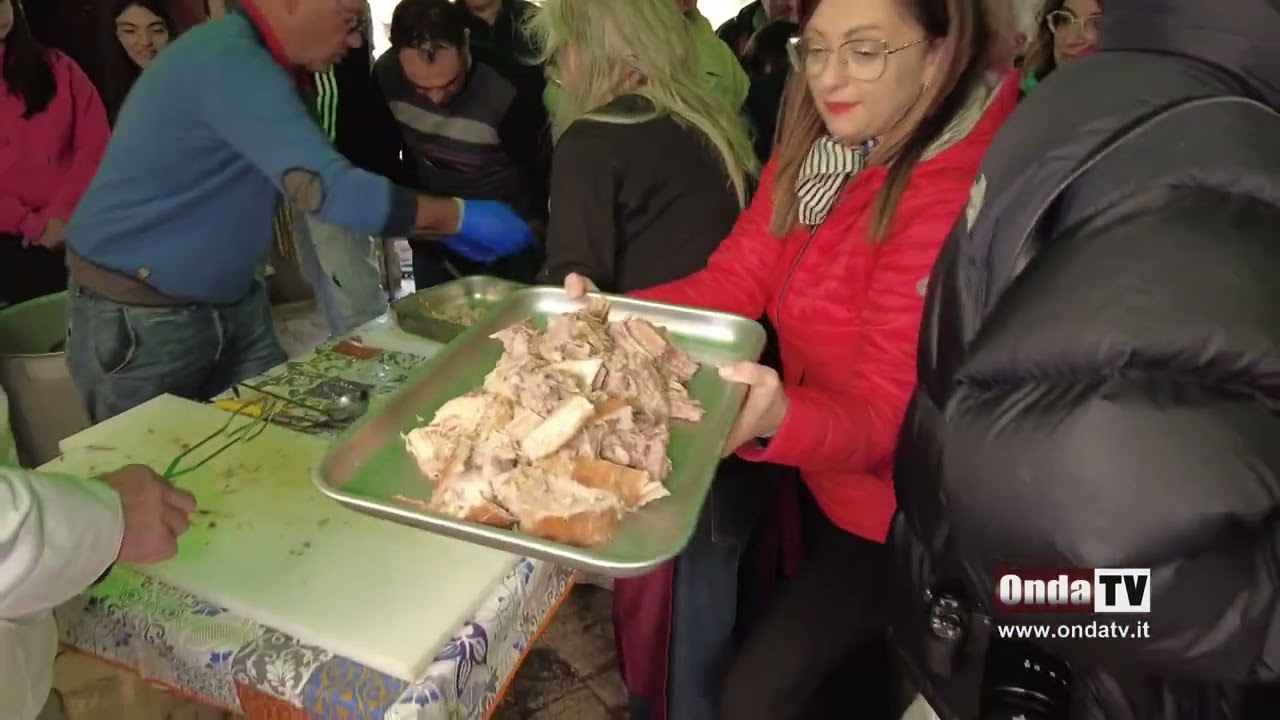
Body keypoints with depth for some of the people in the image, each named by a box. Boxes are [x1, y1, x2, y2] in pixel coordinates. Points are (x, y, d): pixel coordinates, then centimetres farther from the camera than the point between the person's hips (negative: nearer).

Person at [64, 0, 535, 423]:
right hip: (137, 319, -8)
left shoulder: (262, 65, 6)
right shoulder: (228, 61, -24)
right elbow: (326, 188, -32)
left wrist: (443, 229, 5)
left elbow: (319, 181, 12)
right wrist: (458, 215, -21)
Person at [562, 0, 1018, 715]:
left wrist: (778, 420, -52)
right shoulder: (815, 150, -4)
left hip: (897, 506, -7)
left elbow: (885, 416, -32)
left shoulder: (960, 196, -29)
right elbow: (731, 282, -11)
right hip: (829, 482, 7)